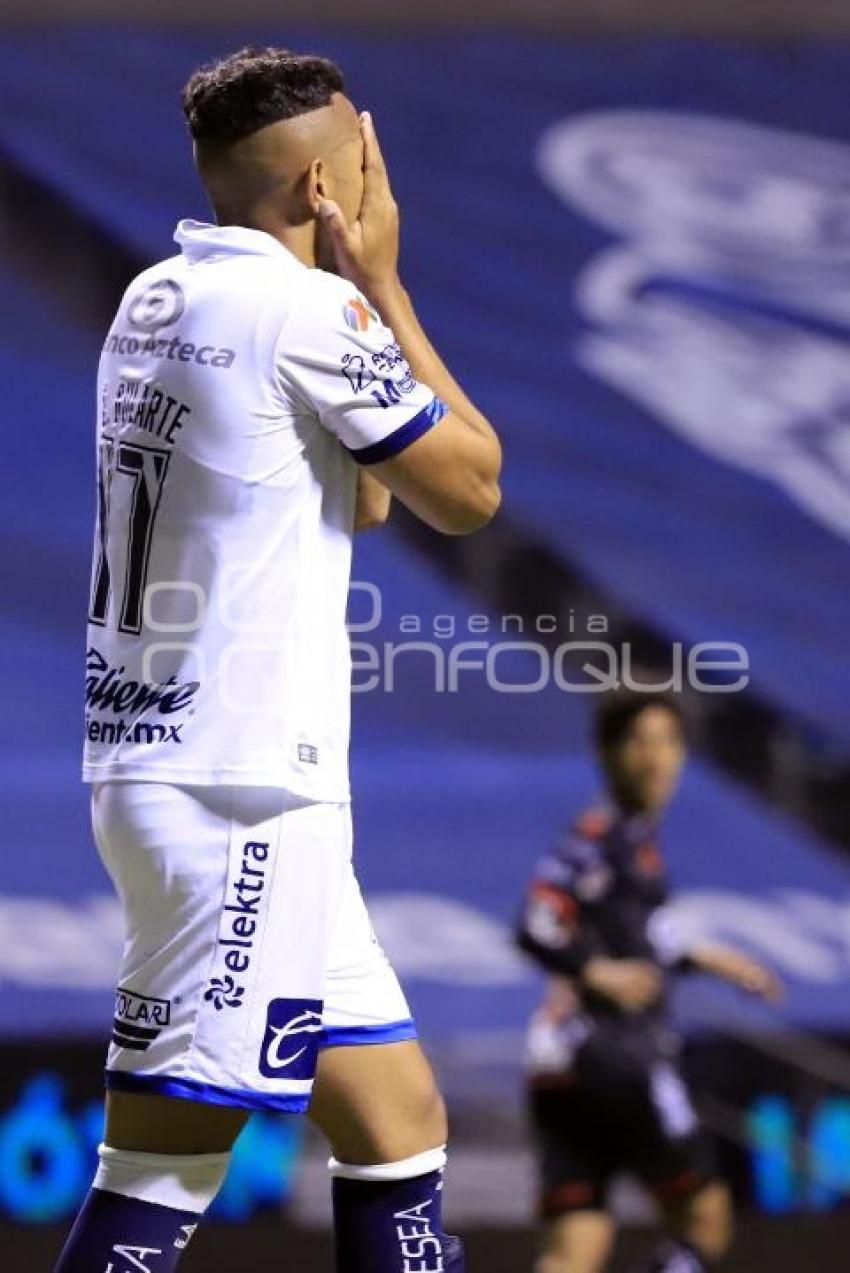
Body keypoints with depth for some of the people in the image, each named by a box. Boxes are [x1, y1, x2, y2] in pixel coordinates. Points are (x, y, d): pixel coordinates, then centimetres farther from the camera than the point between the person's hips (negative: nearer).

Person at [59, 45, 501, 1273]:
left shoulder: (154, 299, 14)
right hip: (240, 798, -10)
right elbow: (469, 490, -1)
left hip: (162, 768, 10)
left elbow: (363, 496, 23)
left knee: (398, 1120, 13)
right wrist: (384, 289, 6)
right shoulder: (309, 309, -12)